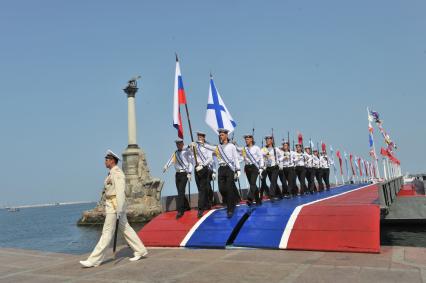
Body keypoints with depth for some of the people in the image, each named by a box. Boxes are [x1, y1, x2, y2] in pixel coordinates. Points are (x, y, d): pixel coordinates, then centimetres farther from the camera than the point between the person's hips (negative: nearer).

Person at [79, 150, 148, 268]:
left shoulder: (117, 173, -16)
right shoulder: (112, 173, 17)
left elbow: (120, 193, -22)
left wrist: (119, 211, -25)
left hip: (115, 206, -10)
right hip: (111, 205, 10)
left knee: (107, 233, -4)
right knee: (126, 229, 13)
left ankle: (94, 260, 2)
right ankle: (140, 251, 19)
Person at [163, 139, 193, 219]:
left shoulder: (187, 151, -3)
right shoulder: (175, 153, 13)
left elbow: (190, 162, -7)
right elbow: (170, 161, 2)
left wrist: (189, 173, -14)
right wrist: (165, 167, -16)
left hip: (184, 174, -6)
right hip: (177, 174, 6)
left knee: (181, 192, -13)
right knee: (180, 192, 12)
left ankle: (179, 211, -13)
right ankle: (186, 207, 30)